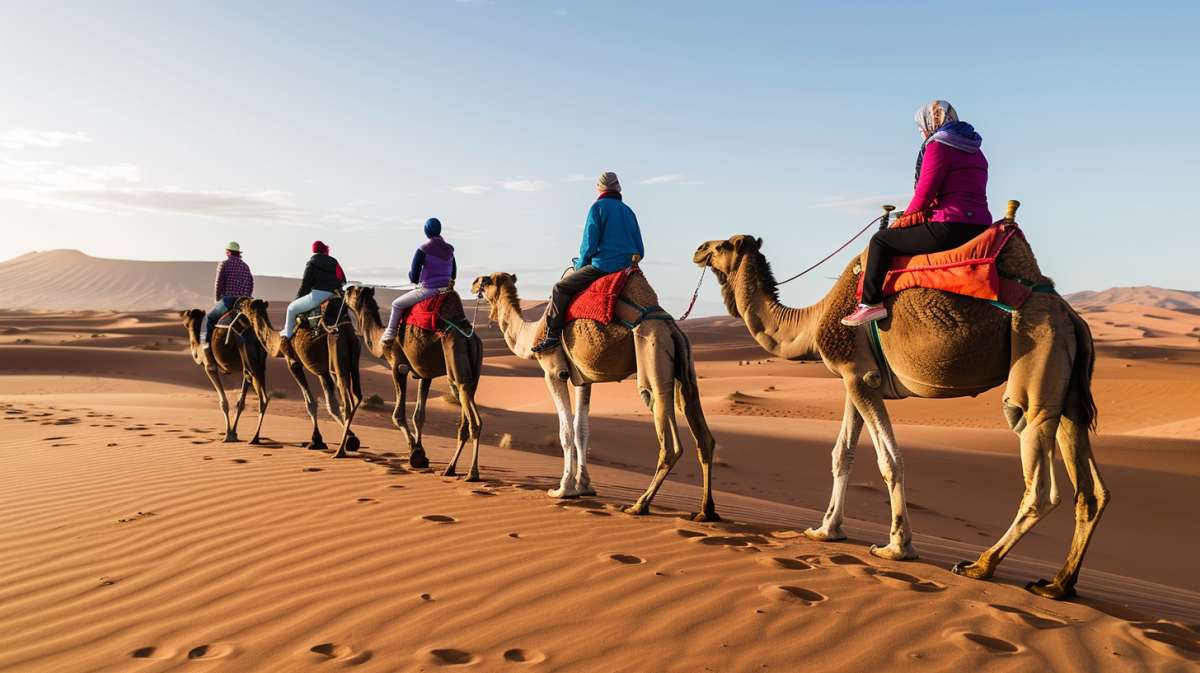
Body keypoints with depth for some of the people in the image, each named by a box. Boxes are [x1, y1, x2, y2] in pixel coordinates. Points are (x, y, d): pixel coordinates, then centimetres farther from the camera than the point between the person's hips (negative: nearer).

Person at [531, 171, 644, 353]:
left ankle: (552, 334, -8)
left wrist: (580, 265, 8)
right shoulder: (628, 211, 16)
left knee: (560, 288, -1)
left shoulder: (598, 207, -2)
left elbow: (589, 244, -7)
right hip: (626, 267, 7)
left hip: (602, 266, -7)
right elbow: (640, 251, 16)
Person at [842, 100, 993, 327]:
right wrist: (914, 215, 23)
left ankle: (871, 303, -8)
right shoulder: (975, 151, 22)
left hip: (951, 228, -9)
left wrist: (904, 218, 10)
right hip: (979, 228, 9)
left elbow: (924, 192, -8)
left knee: (881, 240, -1)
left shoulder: (938, 145, -5)